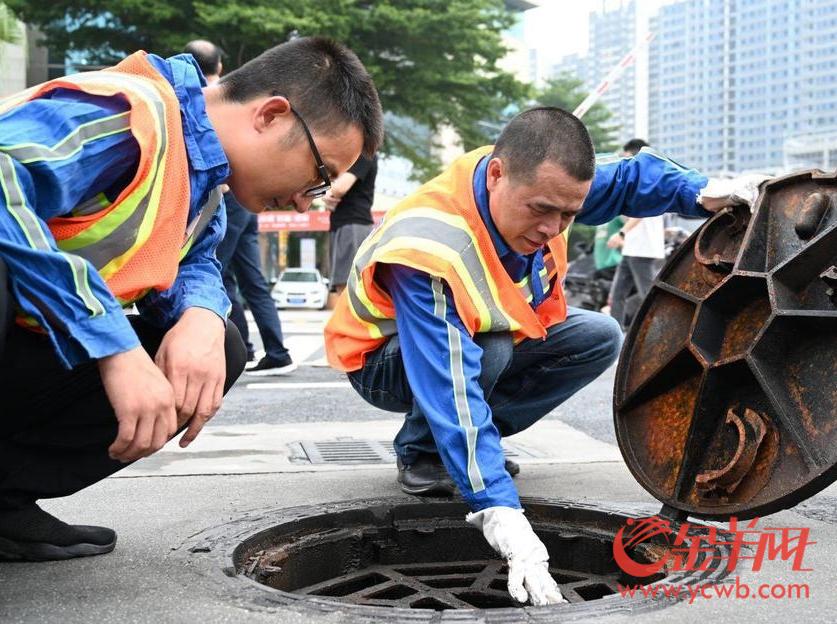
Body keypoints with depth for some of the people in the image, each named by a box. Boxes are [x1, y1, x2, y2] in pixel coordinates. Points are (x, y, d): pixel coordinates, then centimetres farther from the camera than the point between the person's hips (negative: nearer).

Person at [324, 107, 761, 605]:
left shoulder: (539, 183, -19)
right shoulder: (426, 249, -40)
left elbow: (631, 178, -1)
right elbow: (451, 389, -47)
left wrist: (700, 192, -22)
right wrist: (502, 515, -53)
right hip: (387, 360, -7)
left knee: (600, 338, -8)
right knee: (489, 352, -37)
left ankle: (471, 442, 0)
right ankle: (421, 451, -8)